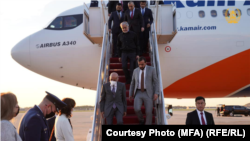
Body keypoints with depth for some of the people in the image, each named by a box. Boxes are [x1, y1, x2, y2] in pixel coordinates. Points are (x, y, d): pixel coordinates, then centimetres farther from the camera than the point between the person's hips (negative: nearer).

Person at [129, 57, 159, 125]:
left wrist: (156, 93, -12)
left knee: (148, 112, -7)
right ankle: (141, 120, 12)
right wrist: (130, 95, 15)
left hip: (148, 94, -2)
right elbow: (132, 83, 16)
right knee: (137, 109, -20)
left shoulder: (151, 69, 0)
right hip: (138, 94, 2)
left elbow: (156, 82, -1)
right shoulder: (135, 71, 9)